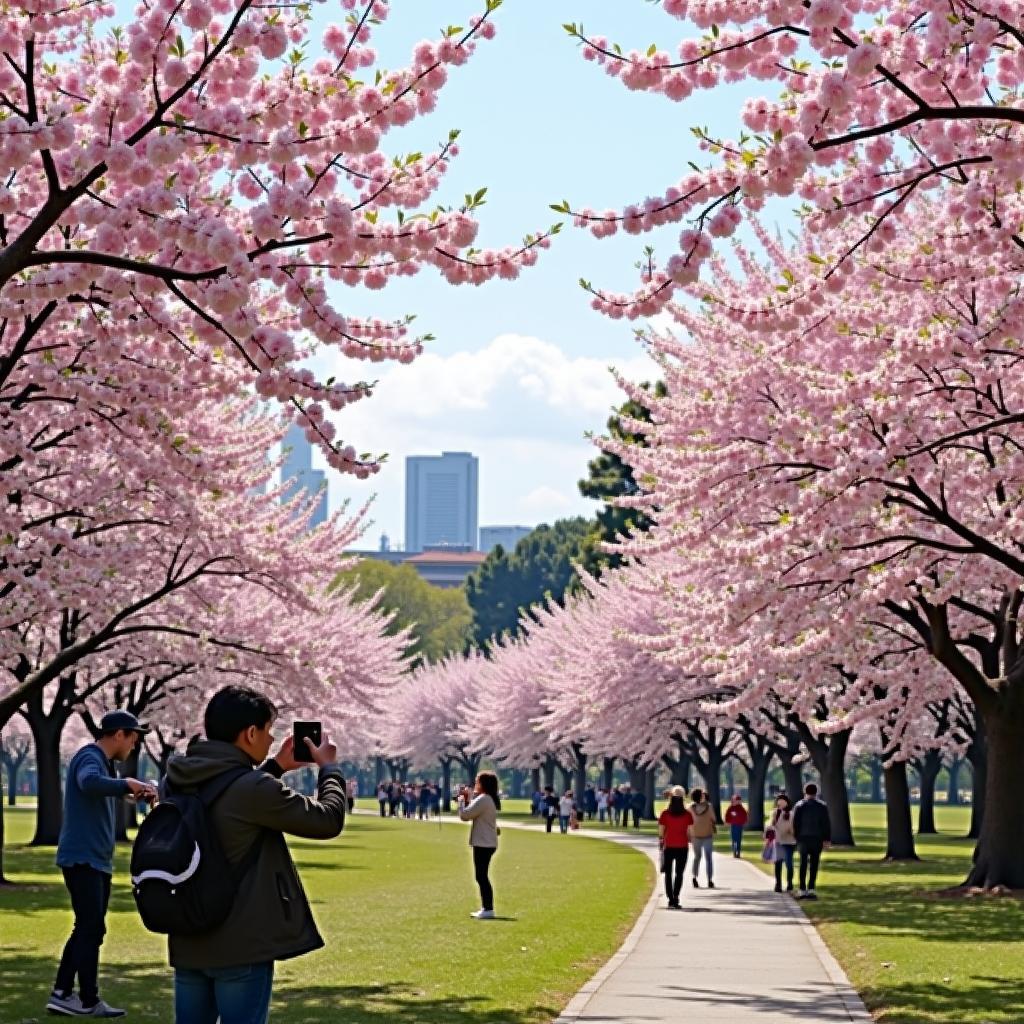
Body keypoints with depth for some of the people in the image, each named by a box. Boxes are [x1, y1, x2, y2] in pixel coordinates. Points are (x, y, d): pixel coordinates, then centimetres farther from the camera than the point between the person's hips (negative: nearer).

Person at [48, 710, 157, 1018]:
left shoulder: (102, 760, 17)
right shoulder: (89, 757, -15)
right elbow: (90, 782, -36)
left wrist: (130, 793, 4)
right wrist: (128, 784, -32)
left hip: (96, 860, 10)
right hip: (82, 859, -10)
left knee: (89, 929, 13)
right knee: (90, 930, -6)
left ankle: (62, 993, 16)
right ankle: (89, 1001, -2)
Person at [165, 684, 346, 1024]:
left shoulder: (179, 780, 4)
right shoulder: (253, 789, -18)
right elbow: (328, 820, -8)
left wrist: (276, 767, 24)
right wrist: (328, 768, 8)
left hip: (189, 942, 7)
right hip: (242, 944, -7)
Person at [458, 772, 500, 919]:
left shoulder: (482, 800, -18)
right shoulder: (491, 800, 14)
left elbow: (465, 815, -17)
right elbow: (472, 813, 18)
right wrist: (468, 798, 9)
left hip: (483, 843, -10)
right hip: (486, 842, 10)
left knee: (481, 876, -7)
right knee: (481, 876, 16)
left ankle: (488, 909, -7)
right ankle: (485, 908, 20)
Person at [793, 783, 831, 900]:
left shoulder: (799, 806, 0)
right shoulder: (822, 806, 1)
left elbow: (795, 823, -4)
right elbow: (826, 824, -4)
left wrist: (797, 837, 7)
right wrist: (827, 840, -3)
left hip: (803, 839, 0)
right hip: (817, 839, 0)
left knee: (803, 865, 5)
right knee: (814, 864, 3)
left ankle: (802, 890, 2)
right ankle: (811, 889, -3)